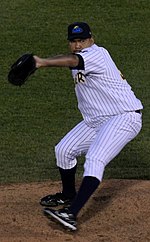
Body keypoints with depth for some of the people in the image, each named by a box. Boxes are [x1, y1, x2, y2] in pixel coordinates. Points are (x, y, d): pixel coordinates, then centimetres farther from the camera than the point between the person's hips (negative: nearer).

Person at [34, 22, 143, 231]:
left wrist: (43, 63, -55)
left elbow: (73, 61, -39)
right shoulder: (84, 58, 9)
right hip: (96, 121, 11)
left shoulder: (96, 54, -20)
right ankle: (68, 196, 38)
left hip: (124, 117, -11)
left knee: (95, 159, -27)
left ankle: (71, 214, -38)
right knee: (63, 150, 14)